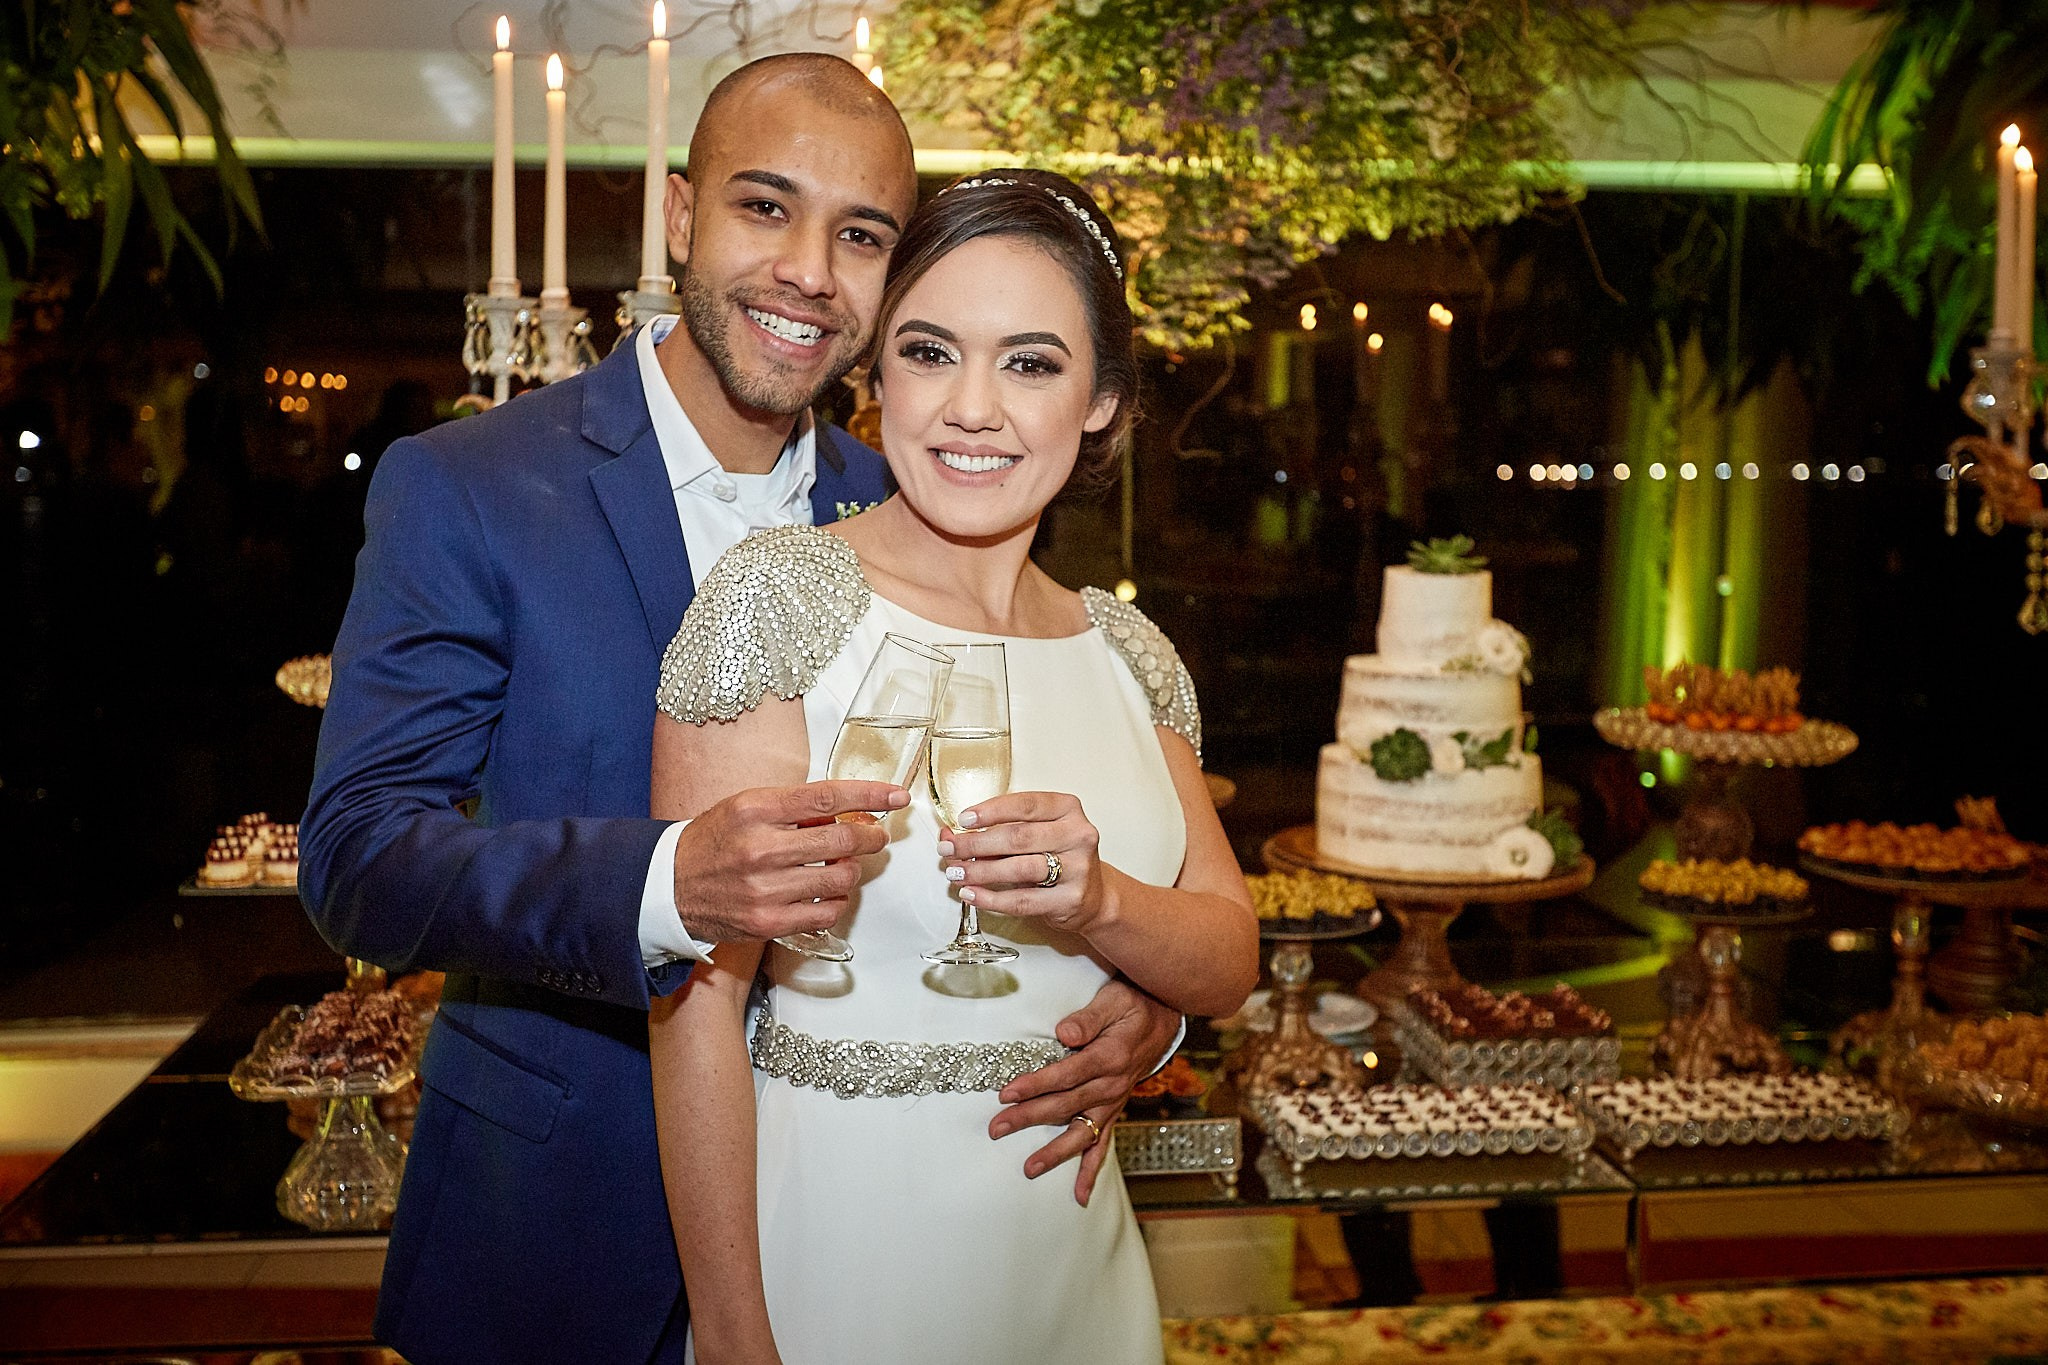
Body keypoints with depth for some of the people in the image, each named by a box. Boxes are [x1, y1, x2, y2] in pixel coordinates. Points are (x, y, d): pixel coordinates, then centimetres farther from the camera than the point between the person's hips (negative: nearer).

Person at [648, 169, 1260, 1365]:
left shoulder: (1127, 650, 2)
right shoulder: (777, 593, -14)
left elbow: (1229, 966, 1)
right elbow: (697, 991, -17)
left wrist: (1097, 898, -19)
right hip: (834, 1256, -5)